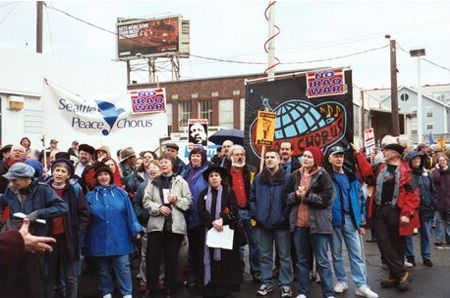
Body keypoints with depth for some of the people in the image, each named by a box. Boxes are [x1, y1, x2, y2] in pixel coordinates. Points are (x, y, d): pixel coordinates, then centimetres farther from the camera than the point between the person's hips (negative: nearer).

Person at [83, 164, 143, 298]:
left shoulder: (120, 192, 3)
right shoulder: (90, 196, 4)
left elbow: (129, 212, 0)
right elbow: (85, 219, 5)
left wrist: (136, 230, -8)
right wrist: (83, 239, 4)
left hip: (119, 238, -1)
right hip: (99, 240, 1)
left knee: (123, 267, -1)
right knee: (103, 268, 12)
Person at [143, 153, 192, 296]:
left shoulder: (181, 182, 6)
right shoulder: (153, 182, 9)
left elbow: (189, 201, 2)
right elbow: (146, 201, 1)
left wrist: (177, 200, -14)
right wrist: (159, 208, -14)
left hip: (175, 225, -1)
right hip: (156, 224, 1)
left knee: (172, 258, 9)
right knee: (153, 257, 2)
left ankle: (171, 287, 22)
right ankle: (152, 287, 15)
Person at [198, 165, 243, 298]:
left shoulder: (228, 192, 7)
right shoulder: (204, 194, 13)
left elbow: (233, 209, -6)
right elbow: (201, 211, 0)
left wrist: (221, 219, -20)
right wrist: (212, 222, -16)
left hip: (225, 230, -2)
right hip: (209, 231, 2)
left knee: (224, 258, -3)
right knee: (209, 258, 0)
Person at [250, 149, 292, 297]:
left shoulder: (287, 177, -5)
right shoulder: (258, 178, 7)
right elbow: (252, 198, 10)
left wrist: (285, 216, -11)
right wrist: (256, 215, 1)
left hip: (281, 223, -3)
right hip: (263, 223, 4)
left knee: (284, 255, 5)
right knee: (265, 255, 11)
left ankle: (285, 284, 14)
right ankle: (266, 283, 21)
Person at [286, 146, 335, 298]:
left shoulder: (322, 175, -4)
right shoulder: (295, 175, 9)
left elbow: (325, 199, -14)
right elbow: (287, 197, 7)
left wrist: (305, 196, -13)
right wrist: (296, 195, -12)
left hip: (318, 224, -4)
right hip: (299, 223, 4)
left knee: (322, 261, 2)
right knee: (302, 260, 12)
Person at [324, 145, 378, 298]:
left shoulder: (351, 177, 8)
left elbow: (360, 198, 10)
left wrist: (361, 222, 7)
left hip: (350, 219, 3)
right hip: (333, 219, -2)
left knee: (357, 254, 2)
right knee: (336, 253, 10)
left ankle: (361, 286, 6)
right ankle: (341, 281, 24)